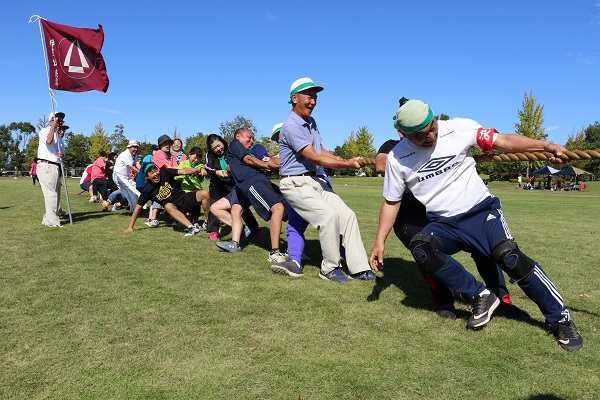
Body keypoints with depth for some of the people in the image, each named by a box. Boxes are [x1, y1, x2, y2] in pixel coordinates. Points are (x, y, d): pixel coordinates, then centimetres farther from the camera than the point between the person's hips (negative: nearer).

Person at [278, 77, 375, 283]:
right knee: (329, 214, -25)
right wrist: (347, 164, -16)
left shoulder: (311, 122, 13)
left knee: (347, 214, -2)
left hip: (314, 180, 9)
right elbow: (315, 158, -19)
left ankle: (359, 268, 2)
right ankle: (330, 268, -7)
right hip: (295, 184, -9)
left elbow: (321, 151, 18)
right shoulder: (291, 126, -16)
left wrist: (345, 160, 1)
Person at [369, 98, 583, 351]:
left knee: (509, 257, -23)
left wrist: (545, 146, -23)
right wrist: (380, 241, -4)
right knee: (420, 248, -28)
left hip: (481, 210, -1)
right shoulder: (397, 159, -5)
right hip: (443, 224, 2)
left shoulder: (458, 128, -9)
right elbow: (391, 202, 3)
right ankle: (481, 297, -12)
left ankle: (560, 318, -1)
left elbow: (503, 141, -7)